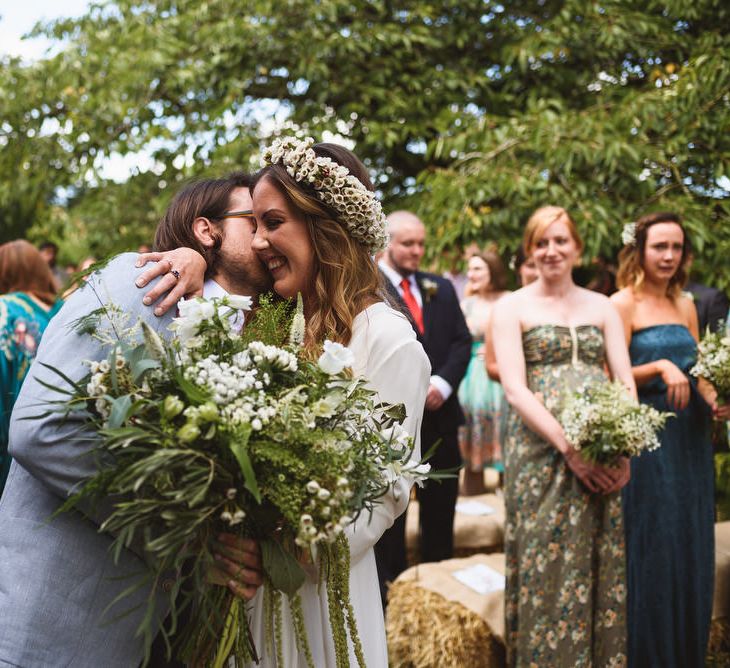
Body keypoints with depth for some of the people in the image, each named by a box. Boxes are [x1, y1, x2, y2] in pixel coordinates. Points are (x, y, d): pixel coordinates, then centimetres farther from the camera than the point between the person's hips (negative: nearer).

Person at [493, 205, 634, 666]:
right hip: (542, 454, -3)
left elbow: (626, 381, 6)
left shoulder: (602, 307, 13)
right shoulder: (512, 308, 2)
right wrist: (570, 448, -17)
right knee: (547, 565, 0)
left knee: (604, 567, 8)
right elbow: (515, 389, -8)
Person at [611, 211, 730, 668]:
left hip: (690, 439, 7)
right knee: (652, 549, -1)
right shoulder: (623, 304, -6)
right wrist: (659, 367, -24)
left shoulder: (686, 306, 13)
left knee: (691, 547, 12)